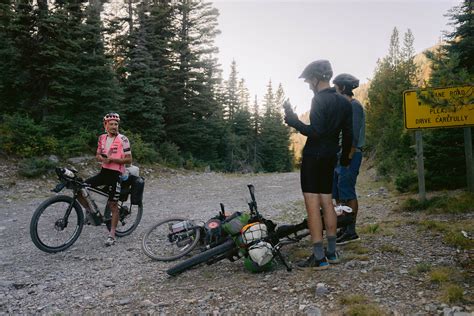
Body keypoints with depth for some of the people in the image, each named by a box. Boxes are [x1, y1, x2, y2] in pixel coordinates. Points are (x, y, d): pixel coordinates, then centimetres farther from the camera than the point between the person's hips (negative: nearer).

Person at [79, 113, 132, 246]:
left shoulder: (123, 139, -9)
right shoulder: (102, 138, 8)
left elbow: (128, 159, -11)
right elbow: (97, 155, 17)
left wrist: (112, 159, -21)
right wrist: (101, 158, -7)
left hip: (116, 174, -5)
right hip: (104, 171, 6)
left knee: (112, 205, 0)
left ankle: (112, 235, 12)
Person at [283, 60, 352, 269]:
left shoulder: (319, 100, -13)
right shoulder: (344, 102, 12)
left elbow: (315, 132, -21)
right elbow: (348, 133, 14)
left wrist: (293, 121, -16)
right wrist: (345, 156, 25)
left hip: (313, 156, -8)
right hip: (331, 157, 8)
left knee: (313, 206, -5)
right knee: (327, 203, 14)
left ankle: (319, 258, -4)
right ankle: (332, 252, 19)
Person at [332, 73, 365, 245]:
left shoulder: (354, 106, -11)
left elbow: (354, 136, -18)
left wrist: (348, 158, -21)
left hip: (349, 155, -10)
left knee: (347, 193, -6)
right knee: (338, 193, 12)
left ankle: (351, 232, 2)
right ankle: (344, 228, 21)